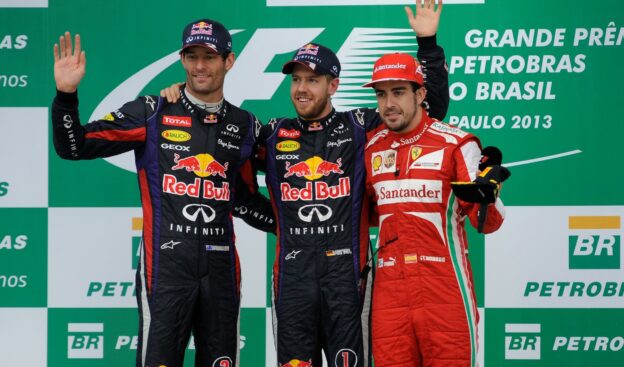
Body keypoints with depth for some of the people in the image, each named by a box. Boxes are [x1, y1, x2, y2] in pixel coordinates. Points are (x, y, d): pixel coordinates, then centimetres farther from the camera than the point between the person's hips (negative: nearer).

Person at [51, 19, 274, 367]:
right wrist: (66, 94, -15)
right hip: (165, 267, -4)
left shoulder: (245, 126, 11)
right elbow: (74, 146, -2)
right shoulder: (152, 113, 1)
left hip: (222, 270, 4)